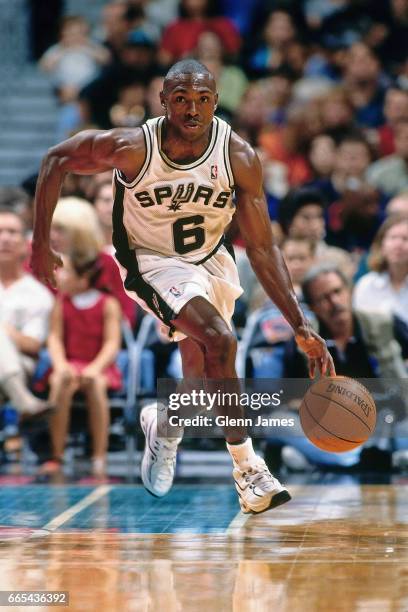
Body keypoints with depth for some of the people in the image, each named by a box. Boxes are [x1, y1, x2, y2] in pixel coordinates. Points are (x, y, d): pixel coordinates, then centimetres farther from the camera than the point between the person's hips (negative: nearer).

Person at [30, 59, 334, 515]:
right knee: (220, 340, -27)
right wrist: (41, 244, -9)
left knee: (201, 378, 12)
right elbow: (55, 161, -11)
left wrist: (300, 327, -24)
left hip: (209, 261, 4)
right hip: (151, 261, -4)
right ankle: (246, 468, -17)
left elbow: (262, 248, -18)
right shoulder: (132, 148, -28)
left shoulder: (238, 158, -22)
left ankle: (162, 424, 49)